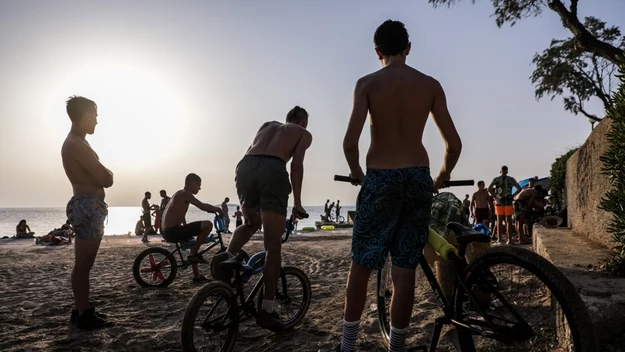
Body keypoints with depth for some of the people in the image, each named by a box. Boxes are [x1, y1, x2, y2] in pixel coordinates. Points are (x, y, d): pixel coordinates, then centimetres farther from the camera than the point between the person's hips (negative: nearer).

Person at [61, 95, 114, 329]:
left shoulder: (74, 143, 19)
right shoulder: (77, 144, -15)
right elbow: (106, 180, -17)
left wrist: (103, 173, 5)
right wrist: (108, 173, 2)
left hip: (86, 206, 11)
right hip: (88, 207, -11)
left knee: (84, 263, 16)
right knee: (83, 264, -4)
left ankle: (82, 310, 26)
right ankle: (83, 315, 5)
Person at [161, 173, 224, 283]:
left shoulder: (180, 194, 20)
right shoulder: (185, 194, -10)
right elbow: (202, 206, -20)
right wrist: (217, 209, -4)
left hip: (168, 231, 11)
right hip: (173, 231, -11)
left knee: (192, 243, 31)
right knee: (208, 225, -16)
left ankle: (197, 277, 35)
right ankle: (193, 254, -3)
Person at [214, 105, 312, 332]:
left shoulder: (268, 125, 35)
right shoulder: (304, 133, 23)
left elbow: (252, 153, 19)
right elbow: (296, 165, 7)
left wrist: (241, 176, 20)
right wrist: (297, 202, 8)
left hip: (245, 166, 5)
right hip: (272, 170, -4)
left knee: (251, 224, 30)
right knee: (273, 245, 1)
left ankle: (228, 256, 3)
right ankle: (266, 310, 0)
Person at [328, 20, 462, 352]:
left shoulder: (367, 83, -1)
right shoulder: (431, 85, 7)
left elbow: (350, 141, -13)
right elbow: (454, 144, 2)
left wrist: (356, 172, 5)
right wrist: (441, 178, 19)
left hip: (380, 178, -2)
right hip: (418, 177, 3)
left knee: (361, 265, 9)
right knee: (405, 270, 8)